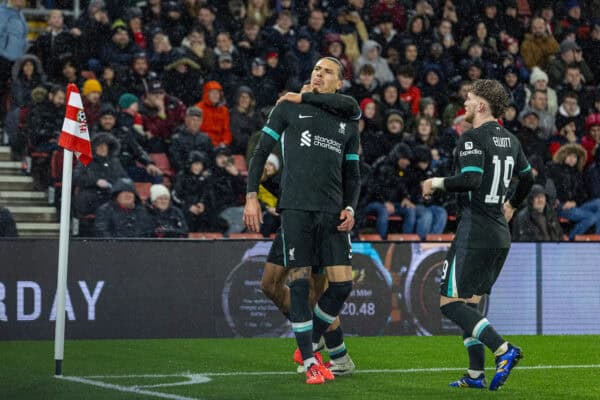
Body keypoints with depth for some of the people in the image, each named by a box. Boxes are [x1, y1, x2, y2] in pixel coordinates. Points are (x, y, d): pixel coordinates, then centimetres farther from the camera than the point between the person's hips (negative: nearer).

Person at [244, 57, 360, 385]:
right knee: (300, 282, -6)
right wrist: (251, 196, -1)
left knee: (342, 283, -5)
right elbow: (261, 152, 8)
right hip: (295, 209, -3)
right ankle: (309, 362, 2)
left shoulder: (348, 124, 17)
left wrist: (350, 208, 3)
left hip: (332, 211, 3)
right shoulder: (289, 108, 8)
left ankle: (312, 344, 17)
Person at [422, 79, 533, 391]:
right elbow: (527, 177, 27)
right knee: (470, 303, 14)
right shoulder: (510, 140, 13)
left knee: (450, 302, -5)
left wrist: (436, 183, -10)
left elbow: (471, 179, -26)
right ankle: (476, 375, 9)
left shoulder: (473, 138, -13)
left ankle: (503, 350, -17)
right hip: (500, 236, 9)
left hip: (475, 233, -9)